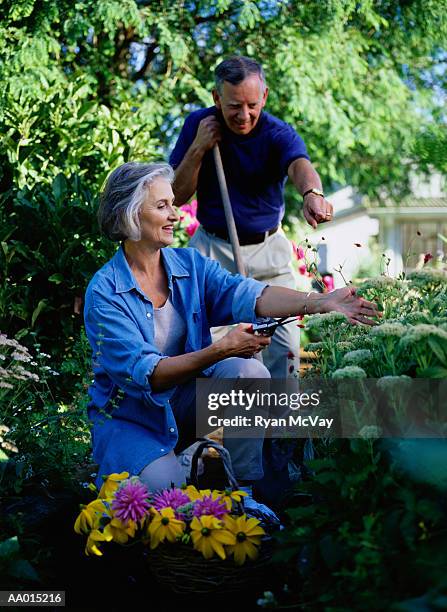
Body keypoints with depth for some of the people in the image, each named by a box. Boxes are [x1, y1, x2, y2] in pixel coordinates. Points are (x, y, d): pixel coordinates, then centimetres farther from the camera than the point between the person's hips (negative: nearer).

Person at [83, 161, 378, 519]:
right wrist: (221, 350, -37)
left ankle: (242, 490, -10)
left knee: (250, 373, -21)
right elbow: (143, 374, -27)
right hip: (131, 416, -5)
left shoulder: (190, 265, -2)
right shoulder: (104, 293, -18)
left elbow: (246, 294, -20)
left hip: (184, 402, 5)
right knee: (165, 486, -31)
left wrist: (320, 302, -36)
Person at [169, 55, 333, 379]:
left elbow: (300, 165, -40)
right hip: (212, 248, 1)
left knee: (284, 345, -2)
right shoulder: (198, 124, -7)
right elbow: (177, 196, -6)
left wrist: (312, 193, -63)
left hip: (268, 249, -1)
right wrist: (198, 148, -20)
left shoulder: (278, 134, -15)